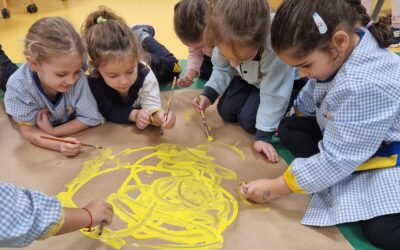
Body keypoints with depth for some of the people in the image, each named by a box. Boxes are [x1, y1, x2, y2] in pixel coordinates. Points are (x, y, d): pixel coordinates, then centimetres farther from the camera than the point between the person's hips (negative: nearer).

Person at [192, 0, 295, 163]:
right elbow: (222, 69, -8)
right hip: (248, 77, 5)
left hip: (280, 82, -5)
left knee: (249, 121, -15)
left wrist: (264, 135, -29)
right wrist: (208, 94, -23)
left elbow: (274, 94, -31)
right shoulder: (225, 40, -30)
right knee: (226, 112, -3)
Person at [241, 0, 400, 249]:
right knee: (289, 127, 1)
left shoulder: (365, 86, -38)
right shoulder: (343, 48, -11)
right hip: (347, 141, 9)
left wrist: (276, 188, -24)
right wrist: (282, 123, 12)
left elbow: (336, 159, -31)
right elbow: (312, 97, 10)